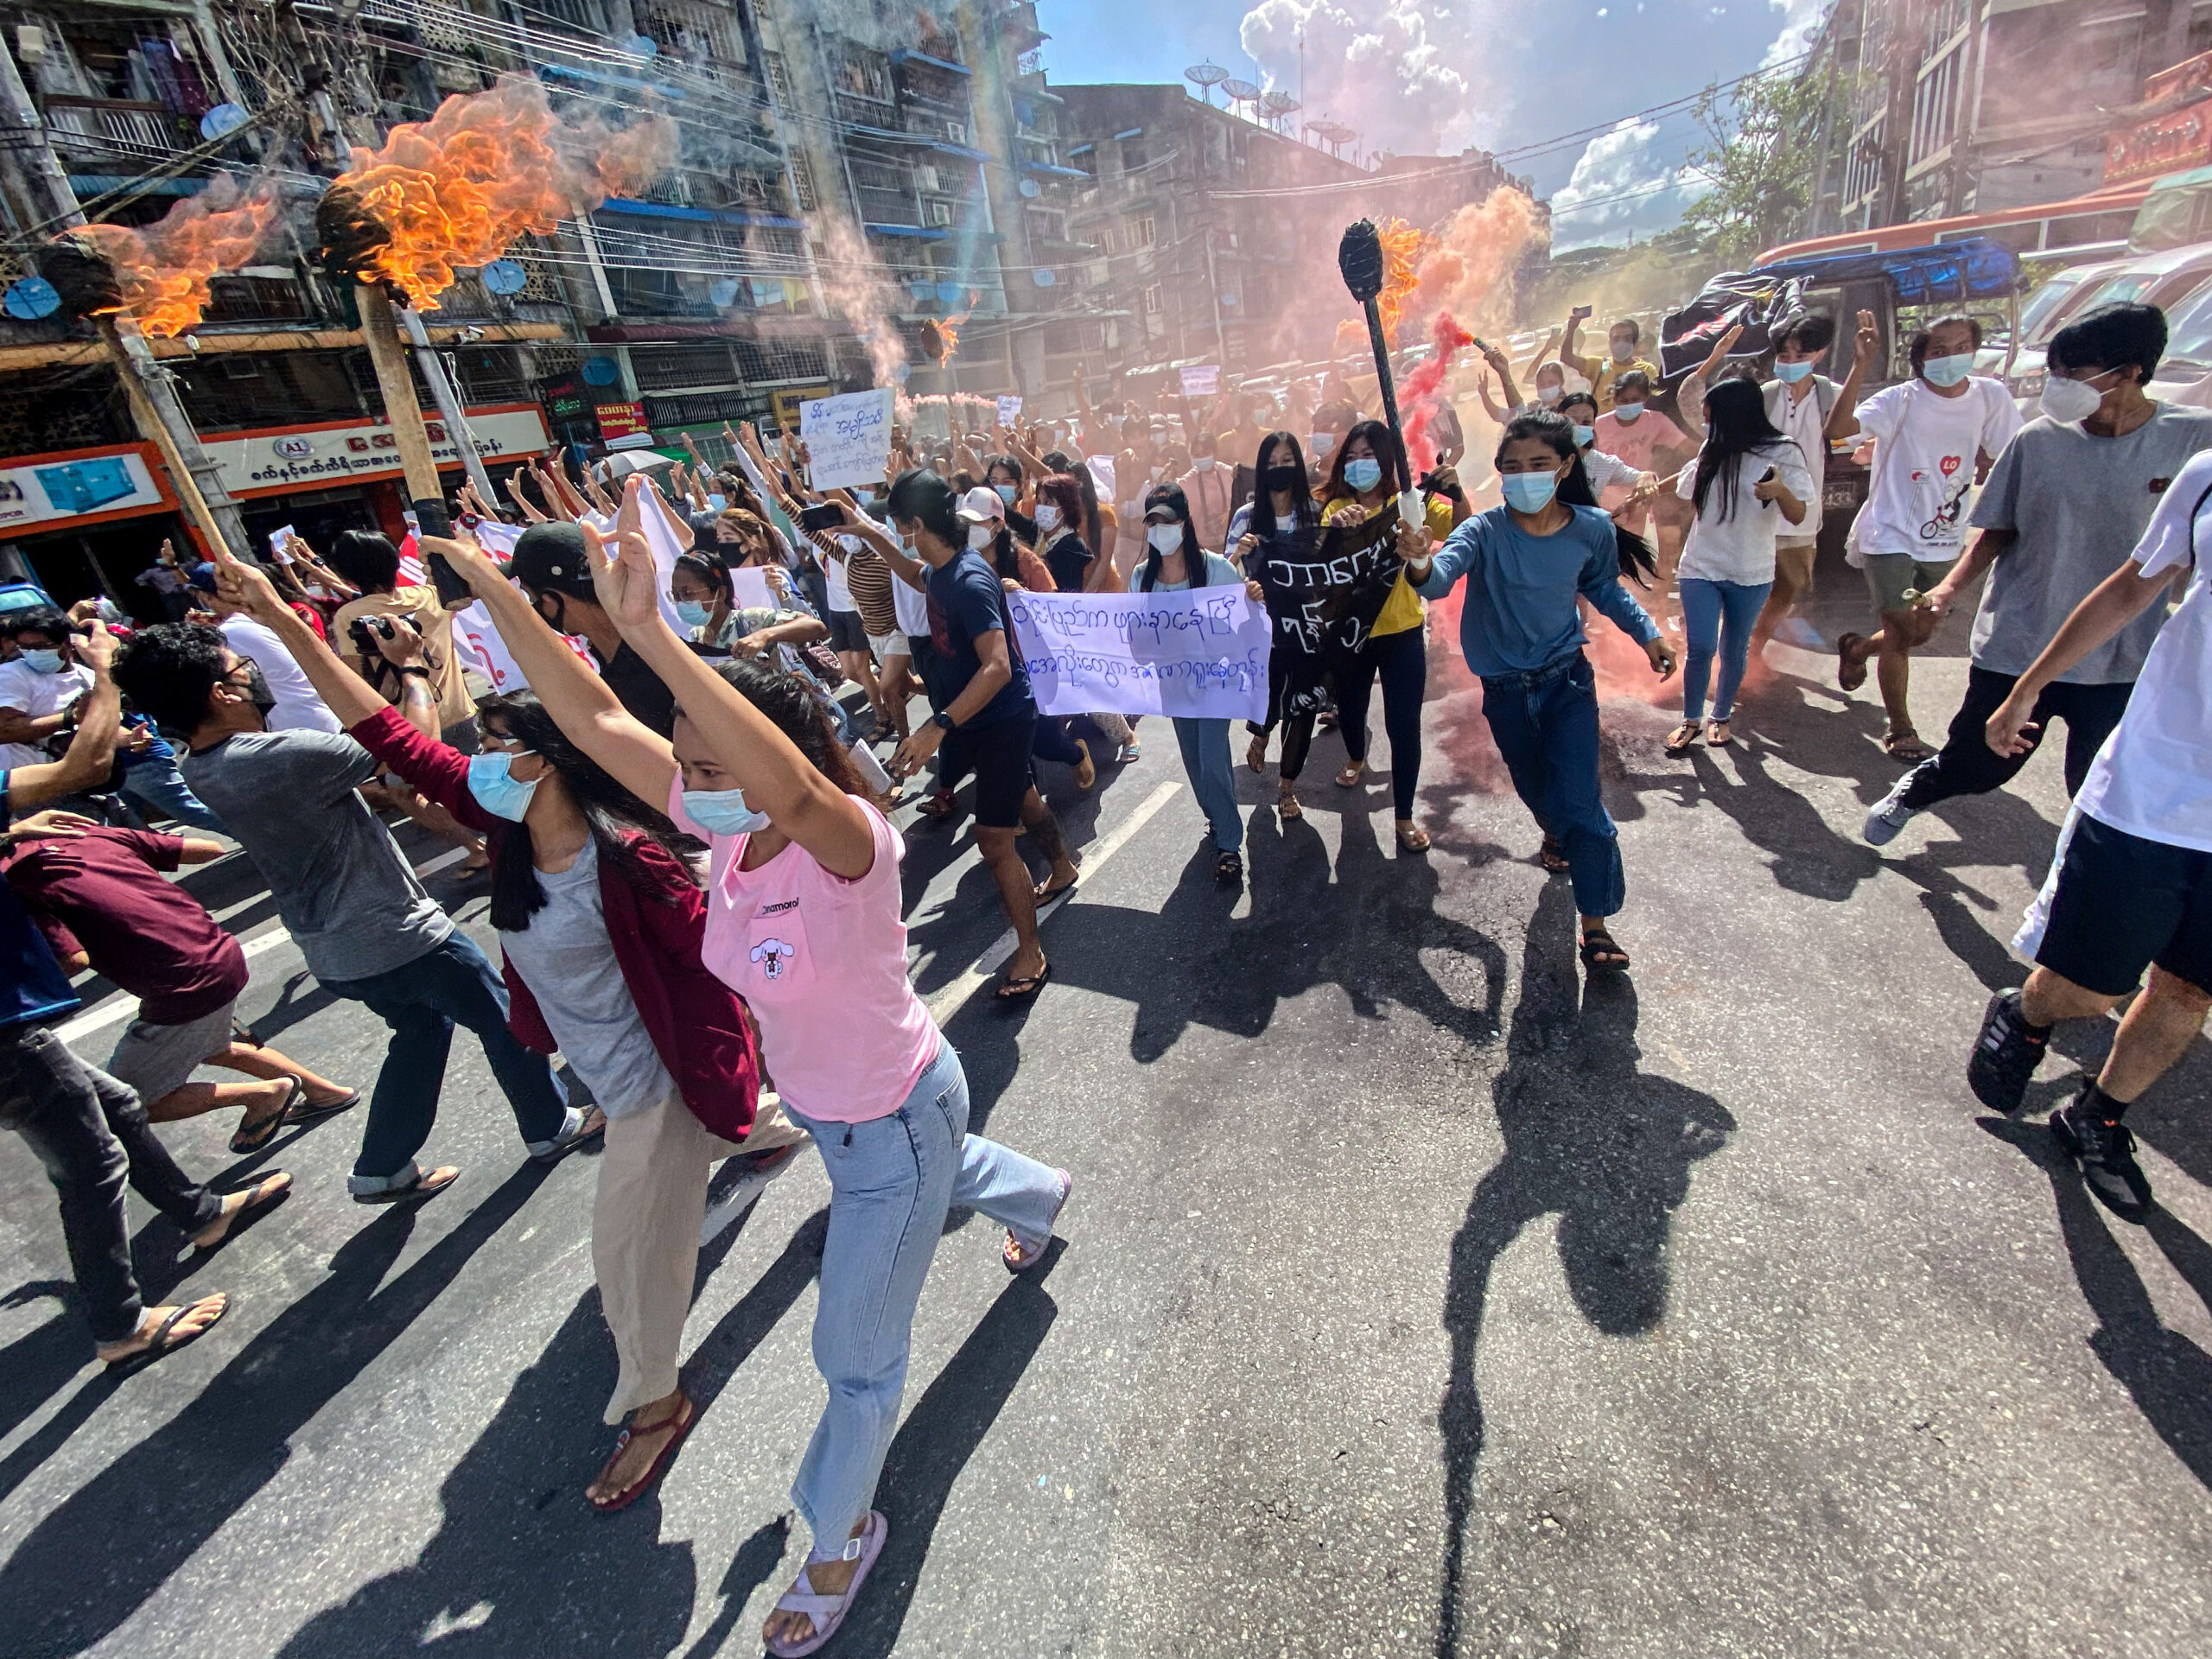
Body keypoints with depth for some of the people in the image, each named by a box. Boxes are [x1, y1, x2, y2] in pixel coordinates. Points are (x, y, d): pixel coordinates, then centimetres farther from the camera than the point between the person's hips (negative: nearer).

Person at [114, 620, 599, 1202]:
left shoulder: (202, 769, -1)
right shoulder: (279, 757, -29)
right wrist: (410, 666, -12)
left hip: (333, 952, 9)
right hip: (395, 937, -9)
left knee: (422, 1026, 28)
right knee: (502, 1020, 12)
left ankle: (383, 1169, 34)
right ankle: (553, 1127, 30)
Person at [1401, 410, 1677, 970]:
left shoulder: (1592, 529, -9)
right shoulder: (1484, 532, -17)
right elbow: (1442, 575, -38)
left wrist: (1646, 631, 3)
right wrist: (1421, 565, -60)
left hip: (1567, 679, 0)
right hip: (1505, 690, 1)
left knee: (1579, 802, -9)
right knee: (1535, 788, 20)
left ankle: (1595, 926, 4)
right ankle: (1560, 835, 57)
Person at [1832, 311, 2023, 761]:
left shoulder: (1990, 396, 0)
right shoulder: (1902, 399, -13)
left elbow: (2001, 454, 9)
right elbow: (1839, 427, -30)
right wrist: (1861, 366, -36)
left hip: (1943, 540, 5)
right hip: (1891, 535, -5)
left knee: (1921, 631, 16)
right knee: (1901, 636, -3)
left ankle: (1857, 648, 47)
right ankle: (1900, 731, 12)